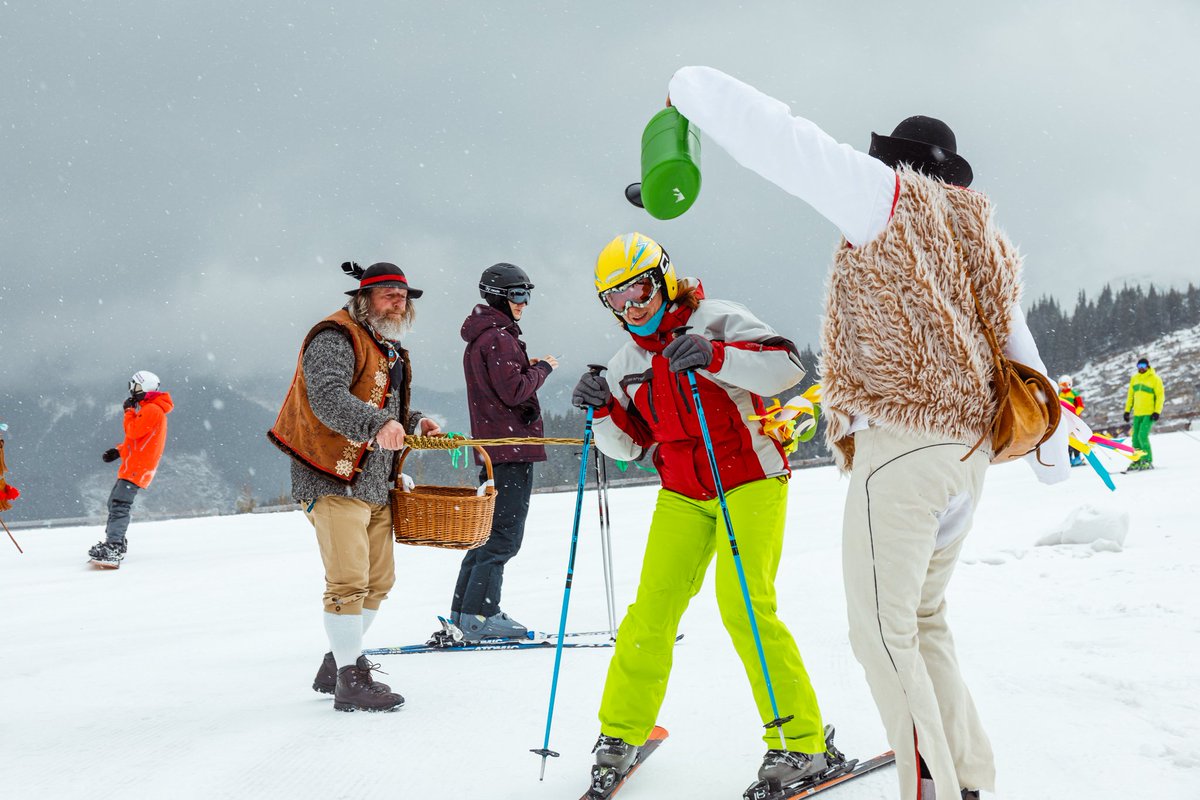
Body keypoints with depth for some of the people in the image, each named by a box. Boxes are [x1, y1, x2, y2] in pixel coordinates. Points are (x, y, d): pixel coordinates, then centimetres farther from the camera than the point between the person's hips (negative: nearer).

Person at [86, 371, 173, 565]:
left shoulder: (151, 410, -13)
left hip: (137, 467, -11)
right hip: (133, 465, 11)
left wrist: (129, 411, -4)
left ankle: (113, 549, -27)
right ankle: (114, 543, 25)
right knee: (114, 502, 17)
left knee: (119, 505, -19)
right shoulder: (151, 409, 21)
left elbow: (134, 431, -19)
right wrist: (119, 451, 18)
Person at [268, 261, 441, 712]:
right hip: (335, 481, -10)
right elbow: (328, 398, -28)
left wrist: (413, 423, 13)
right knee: (349, 581, -12)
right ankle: (349, 682, -7)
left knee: (379, 580, 14)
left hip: (375, 484, 10)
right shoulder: (336, 338, -11)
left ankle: (337, 665, 26)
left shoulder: (390, 349, 21)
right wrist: (377, 425, -41)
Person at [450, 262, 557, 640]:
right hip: (511, 443, -10)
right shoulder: (498, 337, -14)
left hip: (491, 446, 10)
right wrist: (541, 368, -5)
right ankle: (479, 614, -8)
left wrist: (527, 368, 11)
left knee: (490, 529, 16)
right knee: (505, 535, -8)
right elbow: (514, 392, -19)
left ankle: (464, 610, 19)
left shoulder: (479, 338, 18)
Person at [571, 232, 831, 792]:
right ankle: (621, 731, 12)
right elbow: (629, 444, 17)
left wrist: (713, 356, -30)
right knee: (652, 609, -4)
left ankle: (801, 741, -7)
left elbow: (788, 366, -18)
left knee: (745, 607, -16)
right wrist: (603, 411, -2)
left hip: (750, 481, -5)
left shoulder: (715, 320, -7)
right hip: (682, 495, 5)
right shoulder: (627, 363, 11)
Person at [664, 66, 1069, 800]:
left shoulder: (891, 197, 0)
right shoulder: (987, 239, 21)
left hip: (900, 443, -8)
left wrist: (690, 88, 4)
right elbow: (1019, 353, 27)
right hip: (971, 454, 8)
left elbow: (779, 139, -9)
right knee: (924, 619, 19)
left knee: (884, 636, -5)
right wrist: (1052, 455, 37)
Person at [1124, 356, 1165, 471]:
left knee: (1143, 436, -17)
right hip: (1137, 414, 6)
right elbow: (1130, 395, 17)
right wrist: (1127, 410, 12)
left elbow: (1160, 396, -7)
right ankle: (1137, 461, 15)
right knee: (1135, 438, 5)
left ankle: (1148, 461, -10)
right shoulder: (1134, 378, 11)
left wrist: (1157, 412, -15)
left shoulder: (1155, 379, -6)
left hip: (1149, 414, -6)